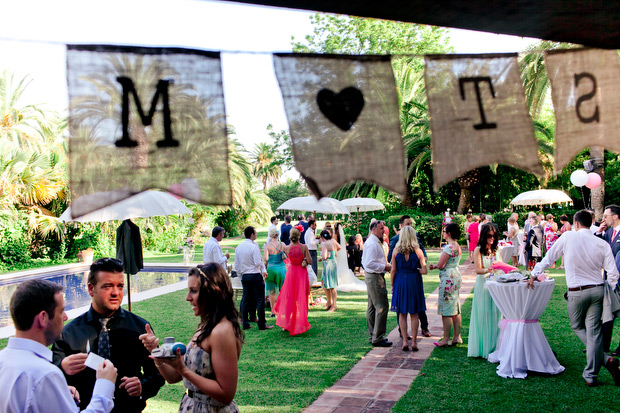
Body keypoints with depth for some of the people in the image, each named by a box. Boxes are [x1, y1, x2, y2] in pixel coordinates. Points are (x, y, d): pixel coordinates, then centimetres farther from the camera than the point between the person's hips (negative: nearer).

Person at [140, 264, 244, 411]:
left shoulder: (222, 332, -25)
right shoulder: (205, 327, 3)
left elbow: (226, 394, -25)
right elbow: (174, 377, 5)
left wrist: (183, 370, -25)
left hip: (214, 408, -8)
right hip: (191, 405, 8)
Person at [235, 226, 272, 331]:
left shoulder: (238, 247, 8)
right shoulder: (254, 246, -13)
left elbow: (236, 265, 12)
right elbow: (258, 263, -18)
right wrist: (263, 270, 0)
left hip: (244, 276, 7)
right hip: (255, 275, -7)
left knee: (246, 299, 11)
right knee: (260, 300, 0)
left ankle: (245, 323, 15)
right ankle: (261, 324, 2)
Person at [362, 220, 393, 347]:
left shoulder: (372, 242, 16)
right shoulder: (373, 244, -18)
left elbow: (365, 261, 22)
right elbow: (370, 264, -25)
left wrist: (386, 265, 16)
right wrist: (385, 267, -17)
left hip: (371, 276, 11)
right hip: (375, 278, -11)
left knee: (372, 307, 15)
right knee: (382, 307, -8)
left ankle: (373, 336, 23)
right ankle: (377, 338, -4)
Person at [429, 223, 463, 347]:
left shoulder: (449, 247, -18)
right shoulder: (457, 246, 13)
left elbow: (440, 265, -18)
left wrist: (434, 266, 4)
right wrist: (435, 266, 4)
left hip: (448, 279, -10)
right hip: (456, 276, 10)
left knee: (446, 310, -3)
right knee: (455, 309, 13)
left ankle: (446, 339, 2)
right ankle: (457, 337, 19)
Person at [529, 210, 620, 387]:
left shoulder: (568, 237, -5)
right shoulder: (602, 244, 1)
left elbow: (549, 257, 3)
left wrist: (534, 274, 15)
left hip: (577, 292, -2)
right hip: (597, 290, 3)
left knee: (578, 327, 17)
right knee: (593, 331, 5)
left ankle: (606, 359, 3)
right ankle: (591, 375, 7)